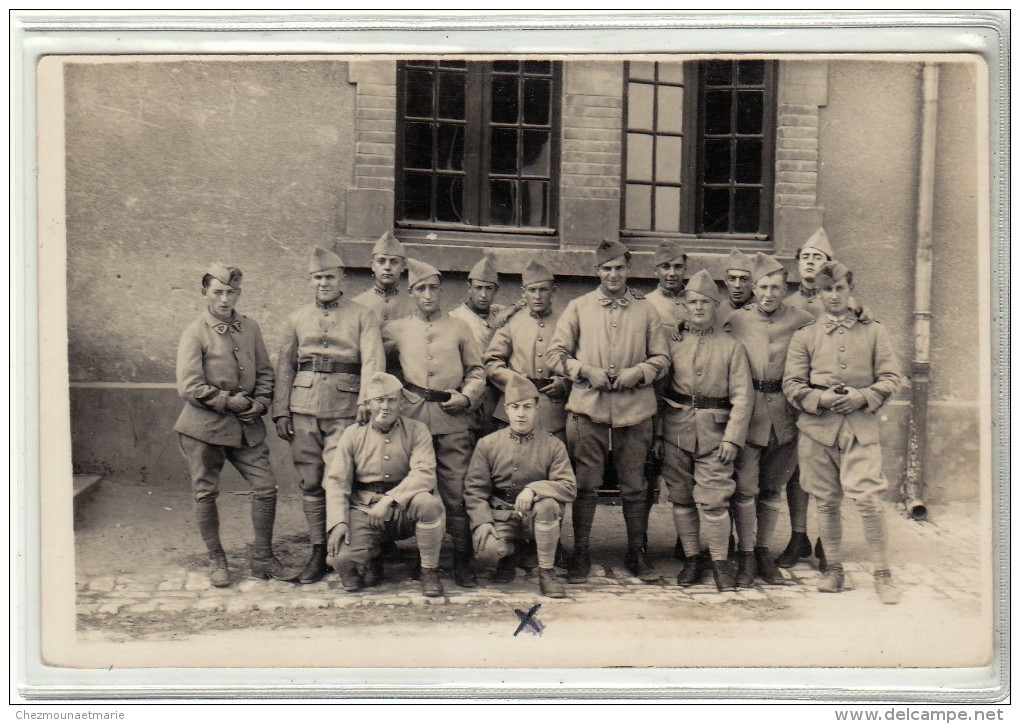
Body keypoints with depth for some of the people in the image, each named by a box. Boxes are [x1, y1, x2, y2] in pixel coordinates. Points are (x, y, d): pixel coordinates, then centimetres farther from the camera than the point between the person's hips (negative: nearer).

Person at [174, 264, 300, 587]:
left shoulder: (250, 328, 8)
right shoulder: (195, 333, -6)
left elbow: (265, 372, 15)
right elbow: (189, 387, -11)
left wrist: (260, 403, -2)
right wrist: (228, 401, -13)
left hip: (246, 426, 4)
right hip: (204, 426, -4)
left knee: (266, 488, 0)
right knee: (205, 493, 6)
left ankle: (263, 559, 14)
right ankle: (216, 560, 23)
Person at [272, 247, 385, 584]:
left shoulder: (362, 316, 6)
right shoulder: (298, 319, 16)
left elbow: (373, 360, -5)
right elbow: (285, 367, 14)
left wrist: (366, 401, -19)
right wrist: (280, 412, 6)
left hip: (345, 408, -3)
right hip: (303, 407, 3)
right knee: (310, 482, 5)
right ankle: (318, 552, 14)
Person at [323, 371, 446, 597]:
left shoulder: (416, 431, 0)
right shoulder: (353, 434, 4)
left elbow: (424, 473, -14)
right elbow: (336, 481, 1)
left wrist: (389, 500, -25)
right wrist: (338, 522, -14)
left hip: (404, 510, 0)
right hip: (364, 510, 1)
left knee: (428, 503, -34)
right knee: (341, 558, -24)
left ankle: (430, 571, -10)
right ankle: (371, 563, 15)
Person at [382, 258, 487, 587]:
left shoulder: (459, 328, 13)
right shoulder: (397, 329, 13)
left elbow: (477, 372, 14)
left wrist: (465, 397, -2)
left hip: (454, 421, -1)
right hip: (412, 420, 1)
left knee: (457, 493, -4)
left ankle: (463, 563, 3)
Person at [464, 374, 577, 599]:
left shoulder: (553, 445, -2)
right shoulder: (487, 444, 1)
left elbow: (569, 488, -10)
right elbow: (474, 489, 0)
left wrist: (534, 489, -27)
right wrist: (482, 522, -16)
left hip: (535, 514, 0)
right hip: (501, 515, 1)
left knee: (547, 505, -35)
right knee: (487, 550, -28)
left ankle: (547, 572, -15)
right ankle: (511, 551, 13)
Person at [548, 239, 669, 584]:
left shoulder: (646, 310, 11)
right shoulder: (578, 308, 9)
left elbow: (662, 358, 11)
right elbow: (557, 354, 6)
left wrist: (638, 372, -8)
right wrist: (586, 370, -9)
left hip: (635, 407, 1)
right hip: (588, 406, -1)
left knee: (634, 485, 7)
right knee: (585, 484, 3)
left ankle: (637, 553, 20)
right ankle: (581, 554, 14)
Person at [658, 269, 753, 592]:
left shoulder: (732, 346, 3)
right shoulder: (671, 341, 7)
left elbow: (742, 397, -1)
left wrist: (732, 437, -10)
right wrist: (656, 432, 3)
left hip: (714, 432, -2)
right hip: (675, 430, 2)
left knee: (713, 499, -5)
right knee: (681, 498, 8)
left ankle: (720, 560, 10)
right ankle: (693, 557, 21)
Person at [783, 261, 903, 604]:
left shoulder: (873, 331, 10)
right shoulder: (804, 335, 8)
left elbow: (891, 378, 6)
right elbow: (792, 385, 4)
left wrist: (861, 397, -11)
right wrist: (822, 398, -13)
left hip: (861, 425, -1)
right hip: (817, 427, 1)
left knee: (869, 498, -11)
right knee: (826, 502, 7)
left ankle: (882, 573, 4)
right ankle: (833, 568, 22)